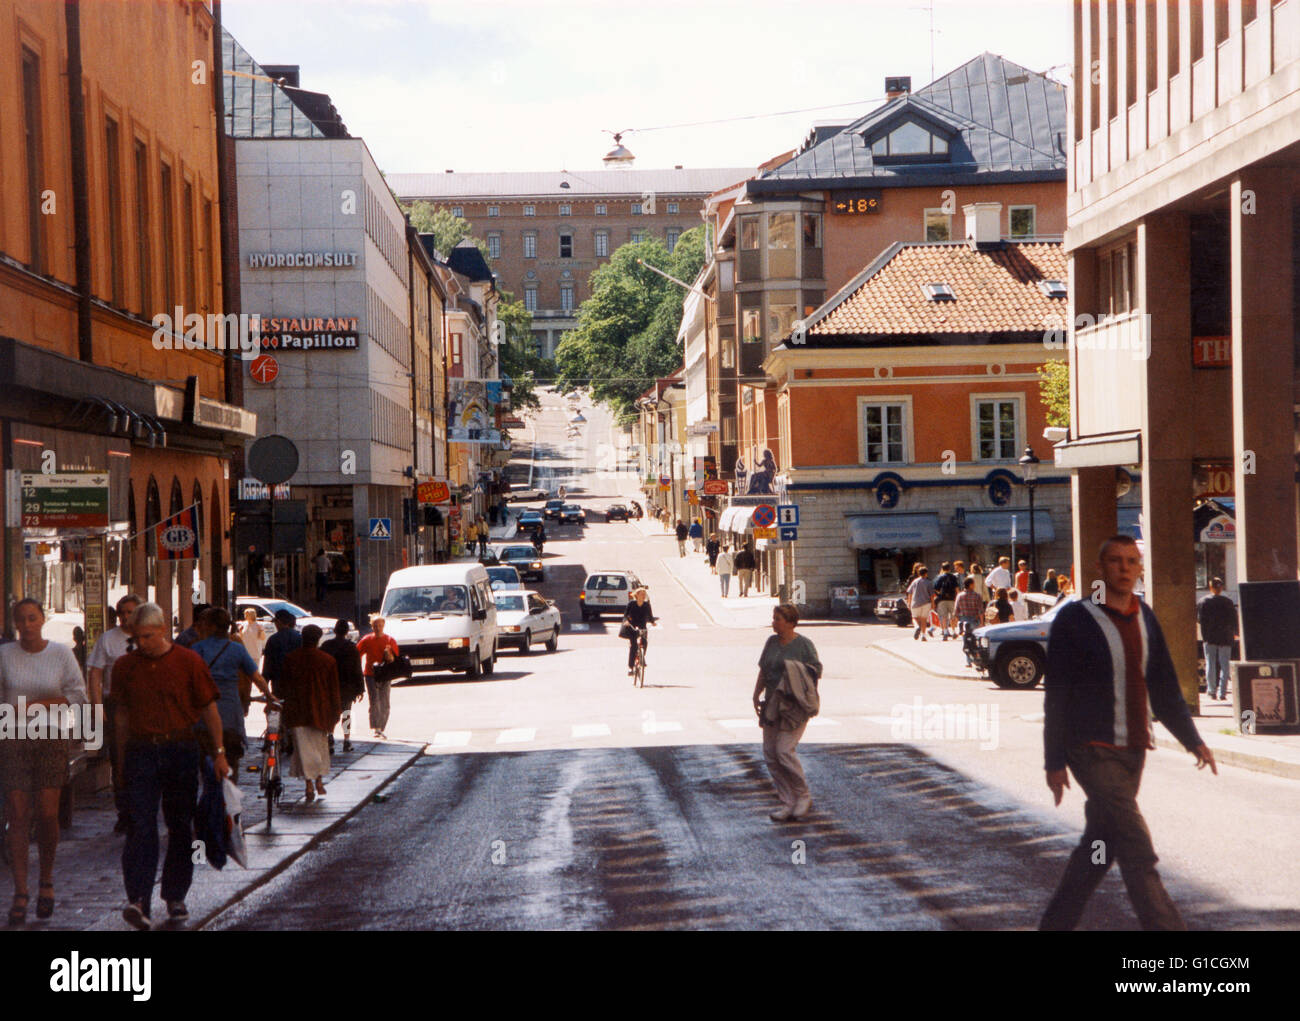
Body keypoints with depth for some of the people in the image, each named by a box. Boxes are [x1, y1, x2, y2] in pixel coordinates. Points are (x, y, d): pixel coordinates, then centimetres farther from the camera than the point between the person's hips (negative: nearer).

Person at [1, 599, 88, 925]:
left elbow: (79, 697, -2)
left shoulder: (61, 653, 0)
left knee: (47, 815, -3)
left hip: (51, 741, 0)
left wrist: (31, 706, -11)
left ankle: (46, 882, 19)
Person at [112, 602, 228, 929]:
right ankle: (138, 899, -17)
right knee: (141, 826, -10)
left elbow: (209, 708, 3)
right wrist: (123, 754, 13)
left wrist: (219, 753, 2)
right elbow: (122, 712, 13)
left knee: (180, 826, 7)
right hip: (141, 751, 0)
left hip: (181, 751, 0)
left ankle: (175, 897, 19)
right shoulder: (125, 666, 5)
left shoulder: (189, 662, -1)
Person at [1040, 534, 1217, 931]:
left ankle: (1056, 922, 24)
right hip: (1092, 750, -7)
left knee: (1100, 845, 11)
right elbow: (1056, 696, -8)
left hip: (1133, 749, 7)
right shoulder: (1075, 620, -9)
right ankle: (1164, 927, -14)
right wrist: (1054, 761, -10)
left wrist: (1193, 741, 10)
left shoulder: (1145, 619, 10)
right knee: (1136, 847, -13)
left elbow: (1164, 689, 17)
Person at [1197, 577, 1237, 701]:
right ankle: (1222, 692, -1)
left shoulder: (1204, 602, -4)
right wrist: (1234, 633, 19)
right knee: (1224, 665, 4)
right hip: (1225, 637, 0)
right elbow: (1234, 620, 3)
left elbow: (1198, 619, -2)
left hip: (1209, 637, 0)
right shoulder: (1228, 602, -3)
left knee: (1210, 664, 7)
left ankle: (1211, 690, 4)